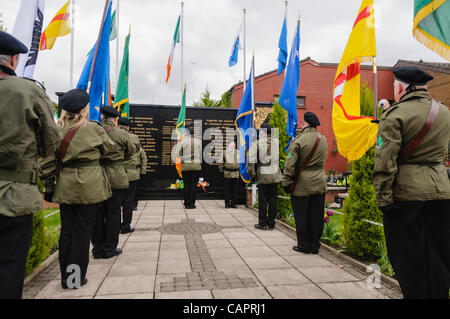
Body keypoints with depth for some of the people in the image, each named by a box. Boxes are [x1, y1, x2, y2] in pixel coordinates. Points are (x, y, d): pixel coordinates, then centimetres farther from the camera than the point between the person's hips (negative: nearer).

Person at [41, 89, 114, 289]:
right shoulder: (94, 128, -8)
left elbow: (48, 162, 3)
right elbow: (108, 148, 8)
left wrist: (49, 187, 11)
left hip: (65, 188, 4)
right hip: (89, 188, -4)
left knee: (66, 230, 13)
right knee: (82, 231, 4)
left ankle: (66, 276, 25)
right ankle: (76, 278, 13)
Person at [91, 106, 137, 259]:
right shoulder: (122, 134, -8)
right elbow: (131, 151, 6)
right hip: (116, 179, -3)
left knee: (98, 213, 12)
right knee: (113, 213, 7)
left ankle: (97, 249, 21)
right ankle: (109, 248, 15)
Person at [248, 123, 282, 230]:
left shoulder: (256, 143, -8)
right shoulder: (276, 142, 2)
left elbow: (251, 160, -11)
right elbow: (279, 157, 10)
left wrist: (252, 174, -3)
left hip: (263, 175, -3)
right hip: (275, 175, 3)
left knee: (262, 200, 6)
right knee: (273, 200, 9)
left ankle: (262, 223, 12)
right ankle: (271, 223, 16)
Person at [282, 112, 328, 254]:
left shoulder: (298, 140, -13)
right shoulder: (323, 139, 7)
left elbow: (290, 165, -14)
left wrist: (286, 183, -8)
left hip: (302, 185, -5)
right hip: (319, 184, 6)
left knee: (301, 216, 6)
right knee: (317, 216, 11)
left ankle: (304, 245, 14)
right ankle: (315, 245, 20)